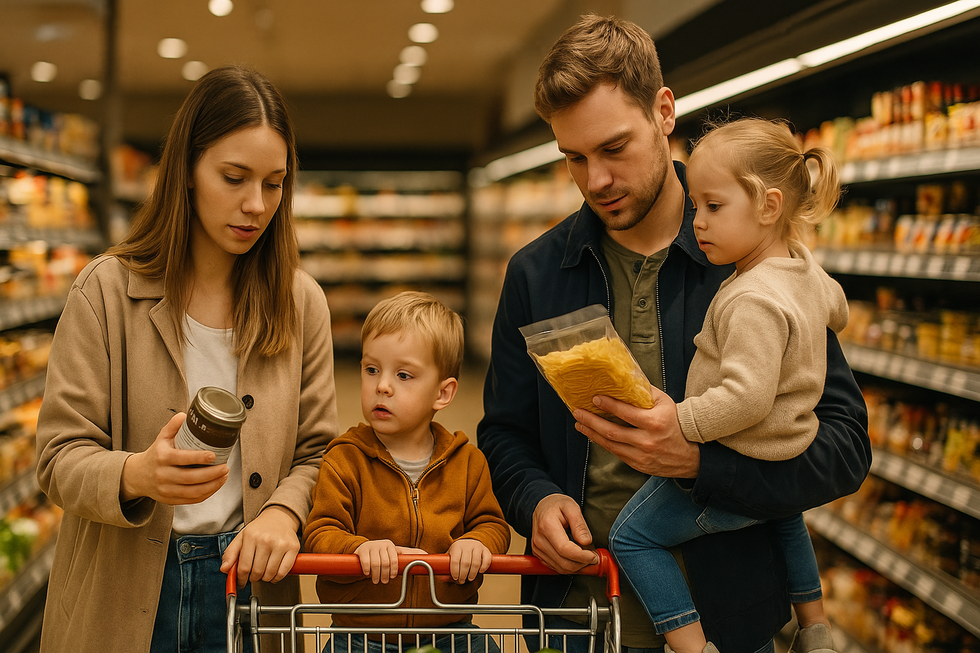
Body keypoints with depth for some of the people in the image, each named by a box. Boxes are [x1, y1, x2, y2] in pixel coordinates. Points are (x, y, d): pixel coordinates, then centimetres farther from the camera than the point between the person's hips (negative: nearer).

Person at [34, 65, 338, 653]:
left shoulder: (301, 302, -1)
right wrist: (137, 475, -29)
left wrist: (283, 512, -19)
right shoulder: (108, 290, -8)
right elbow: (61, 458, -10)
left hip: (246, 583, 2)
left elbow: (316, 451, 1)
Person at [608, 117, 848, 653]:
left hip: (735, 473, -10)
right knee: (783, 514, 41)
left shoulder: (754, 301, -30)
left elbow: (747, 396, -37)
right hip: (789, 469, 10)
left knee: (632, 534, -2)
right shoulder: (807, 271, 1)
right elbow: (836, 312, 23)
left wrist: (681, 422, -31)